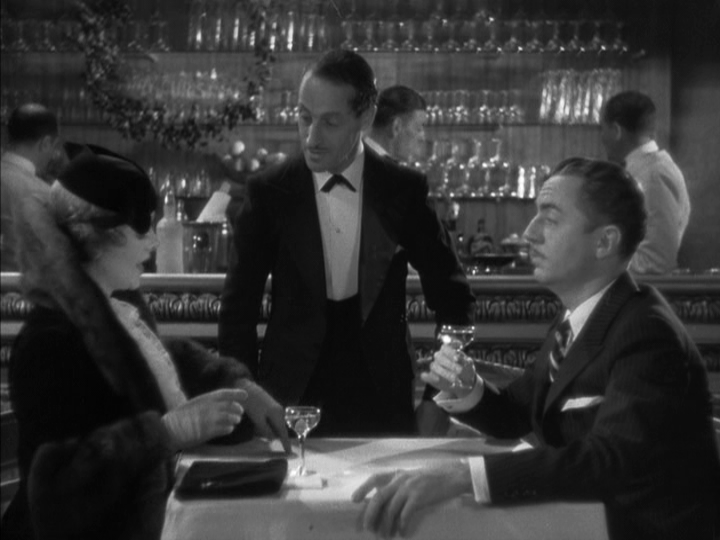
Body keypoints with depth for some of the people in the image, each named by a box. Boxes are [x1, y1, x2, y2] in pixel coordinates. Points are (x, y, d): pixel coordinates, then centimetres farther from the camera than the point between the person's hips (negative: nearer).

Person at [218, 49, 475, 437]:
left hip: (381, 399, 0)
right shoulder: (269, 193, -3)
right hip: (291, 397, 0)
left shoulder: (403, 190, -2)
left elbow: (449, 292, 6)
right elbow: (240, 306, 2)